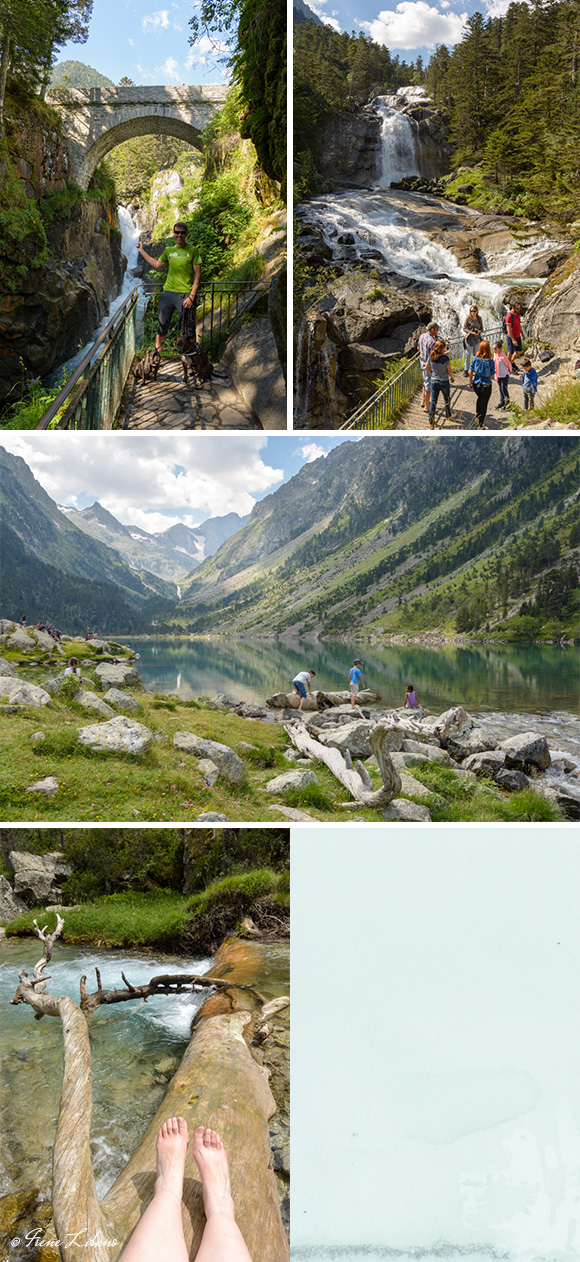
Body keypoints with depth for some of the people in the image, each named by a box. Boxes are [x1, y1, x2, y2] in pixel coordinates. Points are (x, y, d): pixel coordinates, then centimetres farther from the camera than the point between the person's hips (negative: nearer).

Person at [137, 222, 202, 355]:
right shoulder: (169, 251, 11)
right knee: (161, 327, 9)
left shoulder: (192, 251, -3)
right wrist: (141, 251, 28)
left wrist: (191, 296, -14)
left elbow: (198, 275, -6)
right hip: (167, 293, 5)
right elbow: (157, 265, 25)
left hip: (184, 295, -5)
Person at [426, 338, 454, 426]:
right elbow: (449, 371, -10)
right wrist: (452, 377, 9)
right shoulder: (445, 358, -19)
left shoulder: (431, 357, -7)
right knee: (447, 399, 22)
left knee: (433, 401, 8)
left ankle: (431, 421, 8)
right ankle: (448, 416, 39)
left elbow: (427, 368, 7)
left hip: (434, 382, 3)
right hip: (444, 382, -3)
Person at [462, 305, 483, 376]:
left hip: (477, 338, 4)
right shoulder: (468, 318, -6)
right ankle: (466, 370, 2)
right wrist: (471, 332, -21)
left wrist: (479, 331, -14)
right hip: (469, 338, -4)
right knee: (468, 354, -3)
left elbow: (482, 329, 10)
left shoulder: (479, 318, 6)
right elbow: (464, 328, -7)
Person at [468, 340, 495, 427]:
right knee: (484, 403, 12)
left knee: (480, 398, 32)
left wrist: (470, 382, 8)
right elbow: (492, 375, -8)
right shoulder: (490, 361, -20)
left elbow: (470, 372, -5)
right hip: (486, 386, -3)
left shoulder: (475, 359, -13)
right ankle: (480, 424, 18)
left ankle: (477, 415, 43)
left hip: (476, 384, 3)